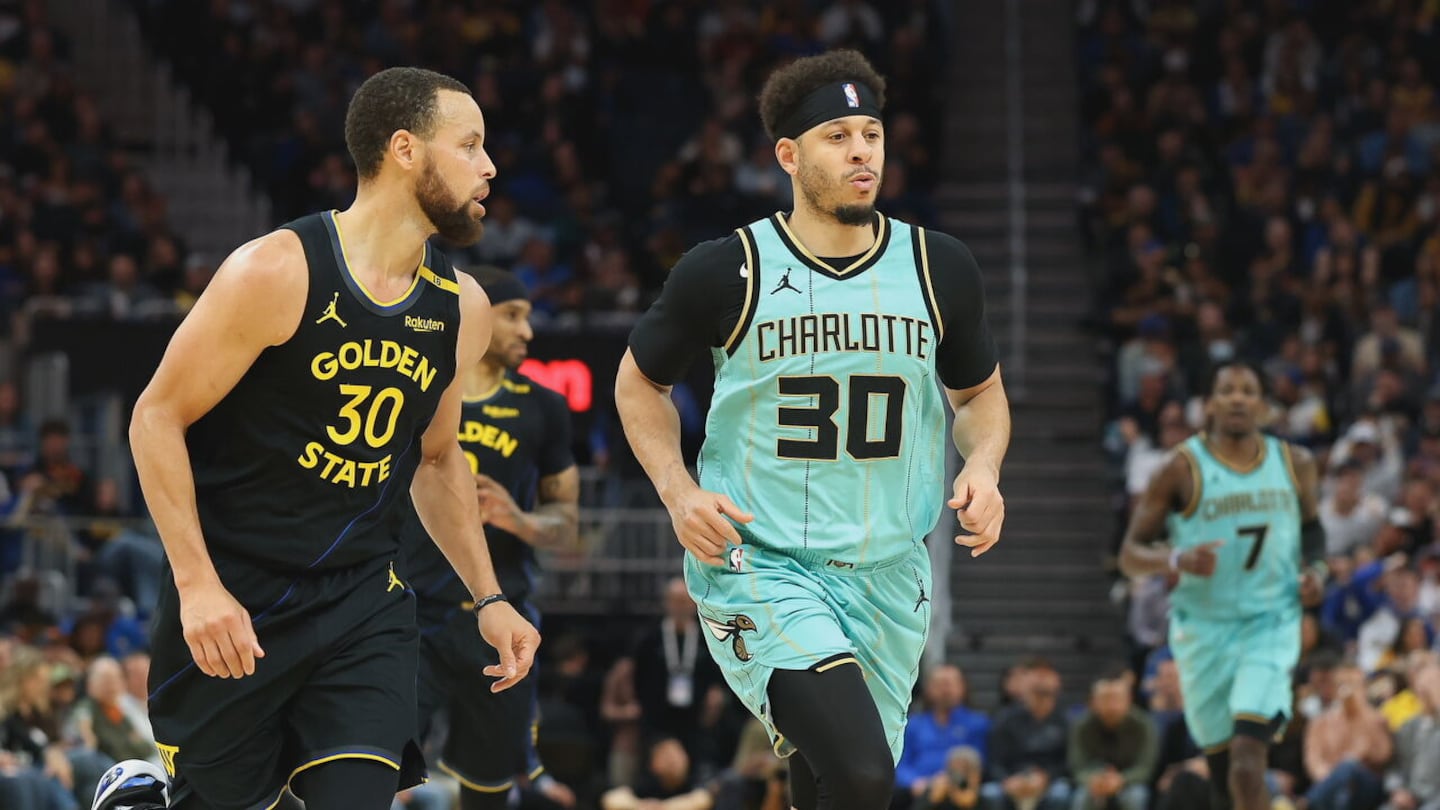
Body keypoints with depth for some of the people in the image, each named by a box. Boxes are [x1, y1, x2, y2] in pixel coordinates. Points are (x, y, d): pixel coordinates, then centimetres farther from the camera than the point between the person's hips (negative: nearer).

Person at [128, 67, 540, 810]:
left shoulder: (461, 307, 3)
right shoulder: (279, 273, -16)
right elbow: (158, 417, -12)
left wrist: (487, 597, 12)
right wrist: (197, 582, -19)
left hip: (364, 605, 4)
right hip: (234, 602, -4)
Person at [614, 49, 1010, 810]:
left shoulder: (938, 269, 4)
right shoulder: (725, 271, -6)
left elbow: (980, 391, 20)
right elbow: (638, 382, 10)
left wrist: (984, 464, -2)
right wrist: (678, 491, -6)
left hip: (885, 574, 5)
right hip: (756, 566, -4)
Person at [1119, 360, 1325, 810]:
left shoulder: (1294, 463, 5)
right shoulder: (1184, 468, -5)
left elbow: (1311, 526, 24)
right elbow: (1130, 554, -4)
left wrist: (1315, 568, 3)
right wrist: (1177, 559, -24)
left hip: (1271, 624, 0)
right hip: (1204, 626, 0)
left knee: (1247, 752, -19)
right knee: (1222, 763, 5)